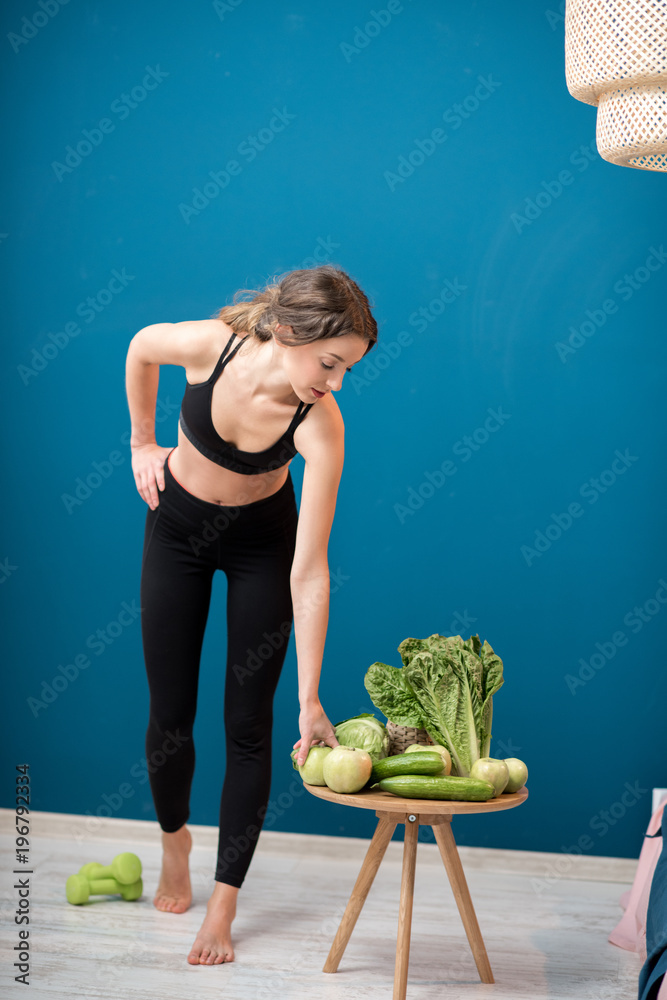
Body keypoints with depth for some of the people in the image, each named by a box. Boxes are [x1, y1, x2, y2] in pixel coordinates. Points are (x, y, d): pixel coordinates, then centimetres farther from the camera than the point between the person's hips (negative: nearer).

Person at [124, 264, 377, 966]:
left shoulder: (320, 425, -32)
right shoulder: (208, 344, -31)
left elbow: (309, 573, -31)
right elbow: (140, 348, -3)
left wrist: (310, 698, -32)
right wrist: (143, 442, 3)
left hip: (261, 543, -1)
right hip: (178, 526, 1)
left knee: (248, 724, -3)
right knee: (169, 713, 7)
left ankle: (223, 907, 10)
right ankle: (174, 841, 36)